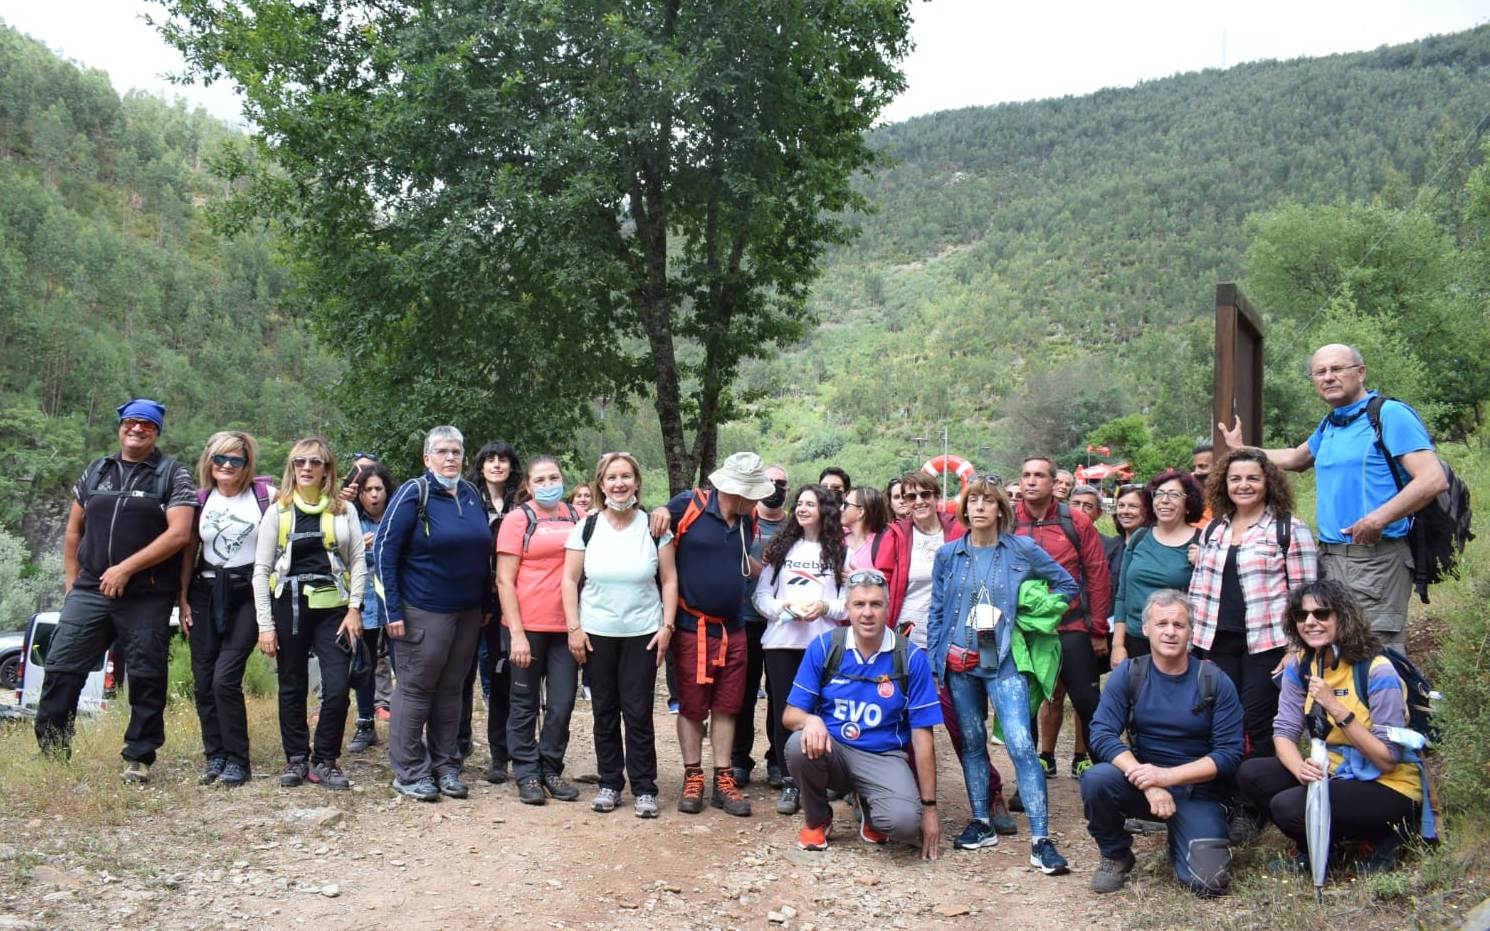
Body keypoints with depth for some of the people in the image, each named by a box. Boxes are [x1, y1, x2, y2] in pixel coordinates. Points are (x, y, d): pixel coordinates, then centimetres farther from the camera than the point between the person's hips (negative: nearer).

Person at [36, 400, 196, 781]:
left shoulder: (173, 475, 0)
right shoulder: (95, 471, 15)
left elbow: (179, 534, -12)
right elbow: (74, 529, 20)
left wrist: (125, 568, -15)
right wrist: (72, 581, 12)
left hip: (147, 598, -4)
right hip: (90, 592, 4)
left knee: (146, 678, 2)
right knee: (61, 667, 1)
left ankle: (139, 758, 12)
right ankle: (51, 752, 13)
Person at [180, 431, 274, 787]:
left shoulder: (264, 494, -2)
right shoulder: (201, 499, 8)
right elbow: (189, 551, 11)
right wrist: (183, 598, 8)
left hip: (247, 594, -4)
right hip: (206, 594, 4)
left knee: (225, 678, -12)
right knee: (203, 682, 5)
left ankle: (238, 760, 1)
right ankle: (215, 756, 19)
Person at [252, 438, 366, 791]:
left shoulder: (343, 511, 6)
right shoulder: (278, 512, 4)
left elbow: (358, 561, 5)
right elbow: (261, 569, 2)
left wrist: (354, 607, -6)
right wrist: (265, 623, -4)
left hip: (333, 608, 0)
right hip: (288, 607, 0)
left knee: (337, 688, -7)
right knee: (292, 688, 8)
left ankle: (324, 761, 9)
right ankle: (296, 759, 22)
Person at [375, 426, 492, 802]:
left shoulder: (471, 494, 7)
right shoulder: (414, 494, -10)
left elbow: (484, 549, 16)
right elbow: (384, 548, -11)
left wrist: (485, 602, 12)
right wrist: (393, 609, -14)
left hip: (468, 612, 6)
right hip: (424, 612, -6)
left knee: (451, 690, 13)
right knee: (415, 689, 3)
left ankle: (445, 767, 23)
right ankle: (409, 773, 14)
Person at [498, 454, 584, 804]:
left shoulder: (576, 517, 6)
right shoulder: (518, 519, -3)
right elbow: (504, 581, -6)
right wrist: (517, 633, -11)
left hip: (567, 626, 3)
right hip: (528, 626, -3)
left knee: (562, 703, 7)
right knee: (526, 703, 9)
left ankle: (552, 768, 23)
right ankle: (527, 773, 20)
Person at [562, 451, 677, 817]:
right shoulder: (587, 527, 2)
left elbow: (669, 579, 2)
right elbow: (570, 580, 2)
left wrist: (668, 626, -5)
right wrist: (573, 628, -4)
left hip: (642, 634, -1)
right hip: (597, 633, 1)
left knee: (638, 712, 0)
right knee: (604, 711, 9)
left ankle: (644, 788, 11)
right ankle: (609, 783, 22)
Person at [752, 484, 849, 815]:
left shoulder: (838, 551, 6)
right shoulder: (781, 548, 12)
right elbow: (761, 594, 8)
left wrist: (825, 607, -16)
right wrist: (781, 608, -11)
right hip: (781, 641, 2)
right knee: (783, 711, 2)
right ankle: (790, 782, 11)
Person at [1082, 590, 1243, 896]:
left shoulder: (1216, 683, -6)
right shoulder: (1128, 674, -4)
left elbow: (1230, 753, -10)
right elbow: (1102, 734, -14)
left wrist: (1168, 775, -22)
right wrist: (1148, 783, -27)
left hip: (1197, 791, -1)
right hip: (1142, 783, 1)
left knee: (1210, 882, -20)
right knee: (1096, 779, -30)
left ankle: (1180, 840, 17)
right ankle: (1115, 856, -1)